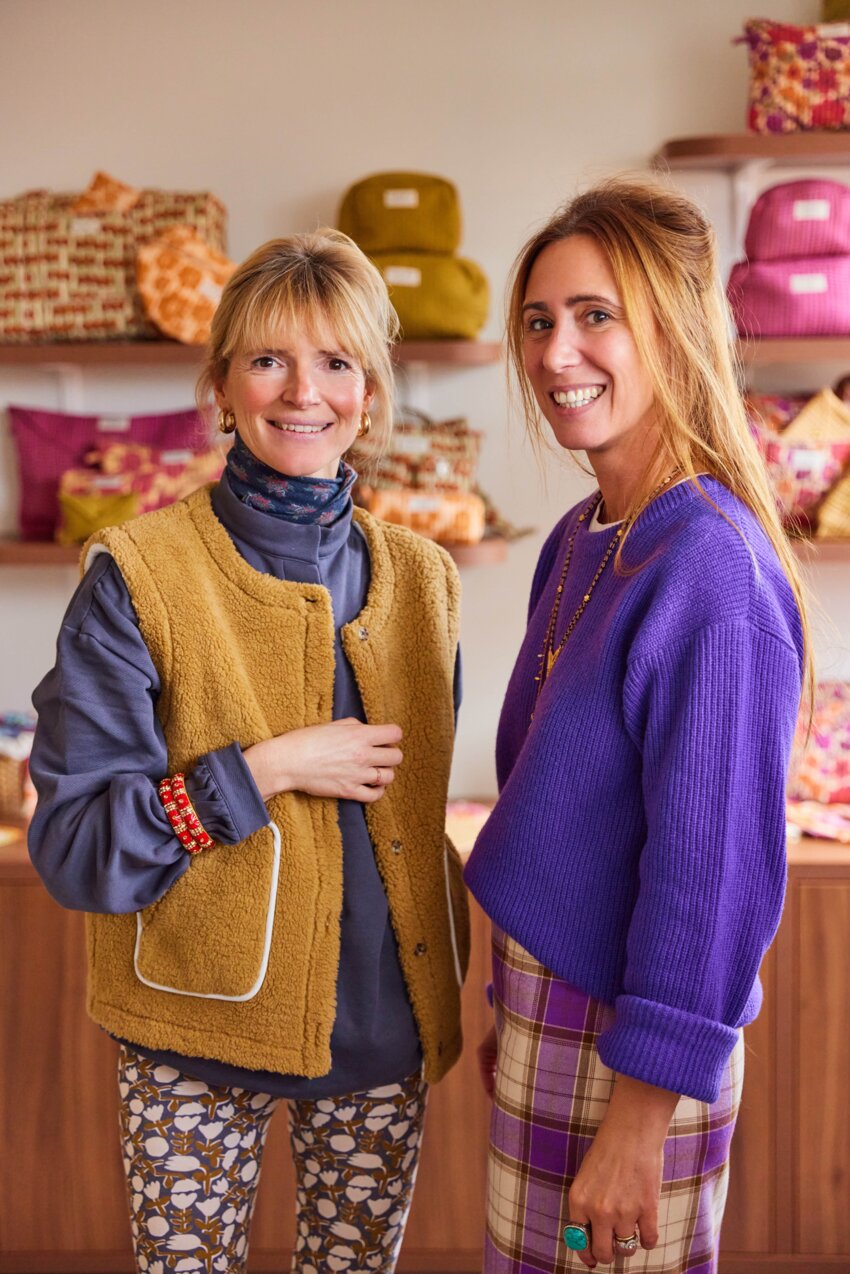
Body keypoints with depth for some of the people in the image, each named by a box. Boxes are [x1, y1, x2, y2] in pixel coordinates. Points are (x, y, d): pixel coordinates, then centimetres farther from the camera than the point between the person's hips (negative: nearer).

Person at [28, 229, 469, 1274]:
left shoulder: (418, 580, 3)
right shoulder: (137, 580, -11)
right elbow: (71, 847, -13)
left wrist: (457, 989, 12)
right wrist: (262, 771, -21)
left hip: (383, 1031, 4)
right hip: (199, 1037, -3)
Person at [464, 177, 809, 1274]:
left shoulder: (710, 571, -23)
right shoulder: (580, 542, 4)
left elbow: (712, 867, -23)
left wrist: (637, 1120, -19)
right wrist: (516, 1010, 17)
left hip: (627, 1047, -8)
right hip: (549, 1006, 8)